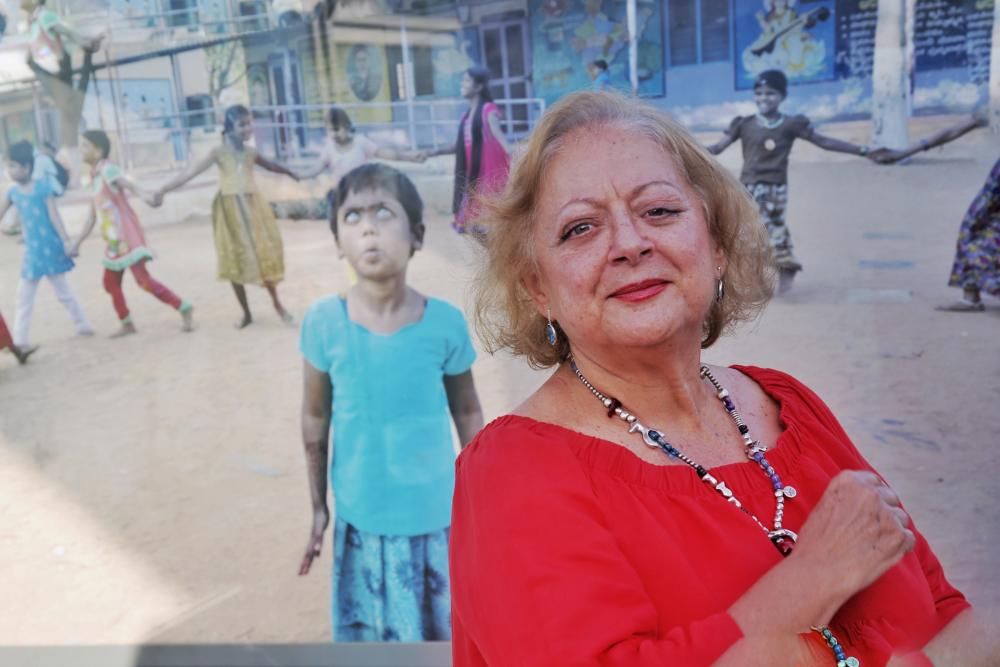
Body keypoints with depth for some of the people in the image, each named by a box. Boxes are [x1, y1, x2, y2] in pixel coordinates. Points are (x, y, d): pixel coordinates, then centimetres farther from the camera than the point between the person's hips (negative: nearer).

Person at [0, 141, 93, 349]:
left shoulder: (41, 187, -9)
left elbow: (54, 215, -10)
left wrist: (65, 241, -12)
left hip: (50, 247, -5)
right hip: (32, 250, 5)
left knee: (63, 290, 8)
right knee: (24, 295, 6)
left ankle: (83, 324, 23)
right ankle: (19, 339, 14)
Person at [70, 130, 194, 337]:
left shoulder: (108, 169, -10)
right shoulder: (94, 177, 16)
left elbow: (128, 184, -34)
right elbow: (93, 216, 22)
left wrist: (143, 194, -56)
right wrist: (77, 243, 24)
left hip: (127, 235, -9)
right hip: (114, 239, 9)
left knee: (144, 279, -15)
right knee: (111, 283, 12)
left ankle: (184, 308, -8)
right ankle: (126, 324, 23)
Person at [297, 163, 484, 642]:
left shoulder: (445, 322, -16)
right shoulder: (323, 322, -15)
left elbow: (467, 412, -1)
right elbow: (315, 419, -1)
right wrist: (318, 507, 7)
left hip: (434, 514, 0)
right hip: (361, 517, 0)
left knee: (441, 628, 17)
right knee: (366, 632, 18)